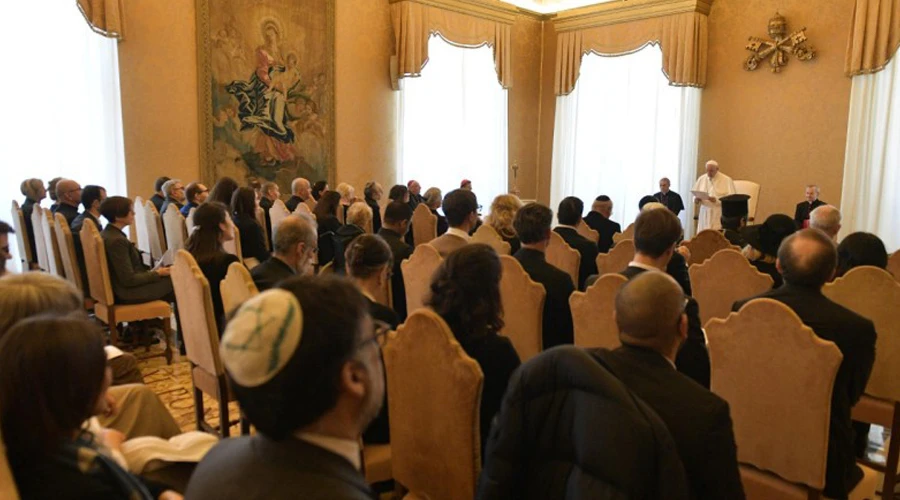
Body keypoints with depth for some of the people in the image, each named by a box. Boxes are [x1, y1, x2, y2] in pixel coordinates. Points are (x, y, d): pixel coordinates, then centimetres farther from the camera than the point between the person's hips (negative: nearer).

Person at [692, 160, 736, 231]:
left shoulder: (727, 180, -4)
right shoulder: (701, 179, 8)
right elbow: (695, 195, 15)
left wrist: (717, 200, -22)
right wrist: (697, 199, -9)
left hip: (719, 214, -4)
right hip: (705, 213, 4)